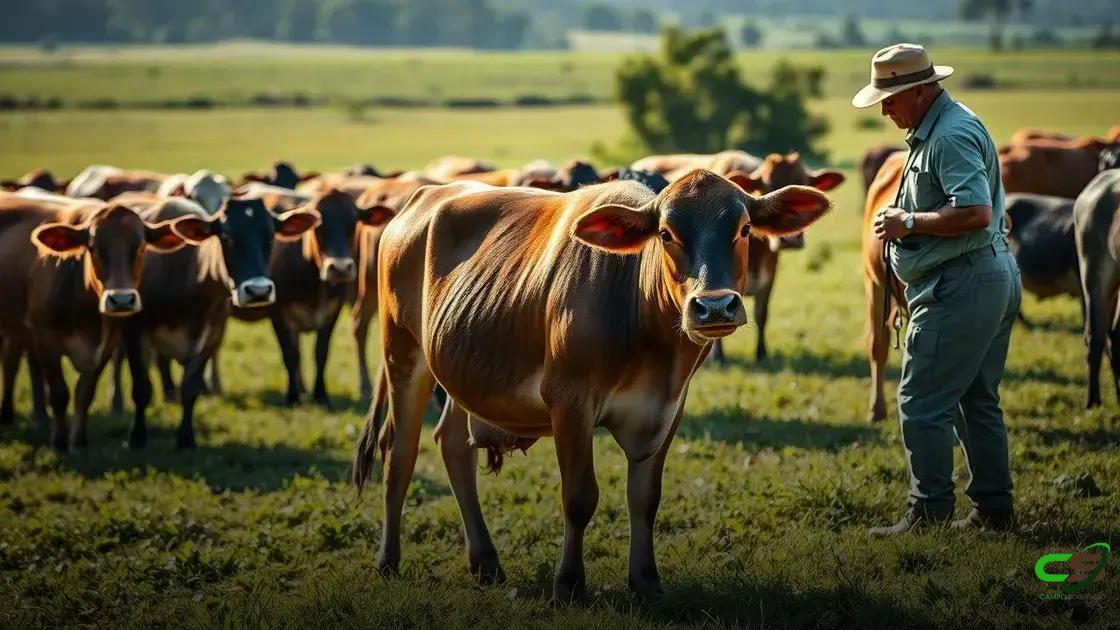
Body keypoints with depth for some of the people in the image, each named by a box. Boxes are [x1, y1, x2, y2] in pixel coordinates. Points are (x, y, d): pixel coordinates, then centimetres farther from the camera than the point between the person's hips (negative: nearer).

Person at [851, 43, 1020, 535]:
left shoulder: (952, 136, -16)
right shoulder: (934, 130, 17)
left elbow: (975, 212, -26)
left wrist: (908, 223, -18)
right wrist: (905, 221, 14)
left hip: (960, 287, -11)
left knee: (923, 403, -8)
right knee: (978, 402, 15)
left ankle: (929, 513, -5)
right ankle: (993, 510, 20)